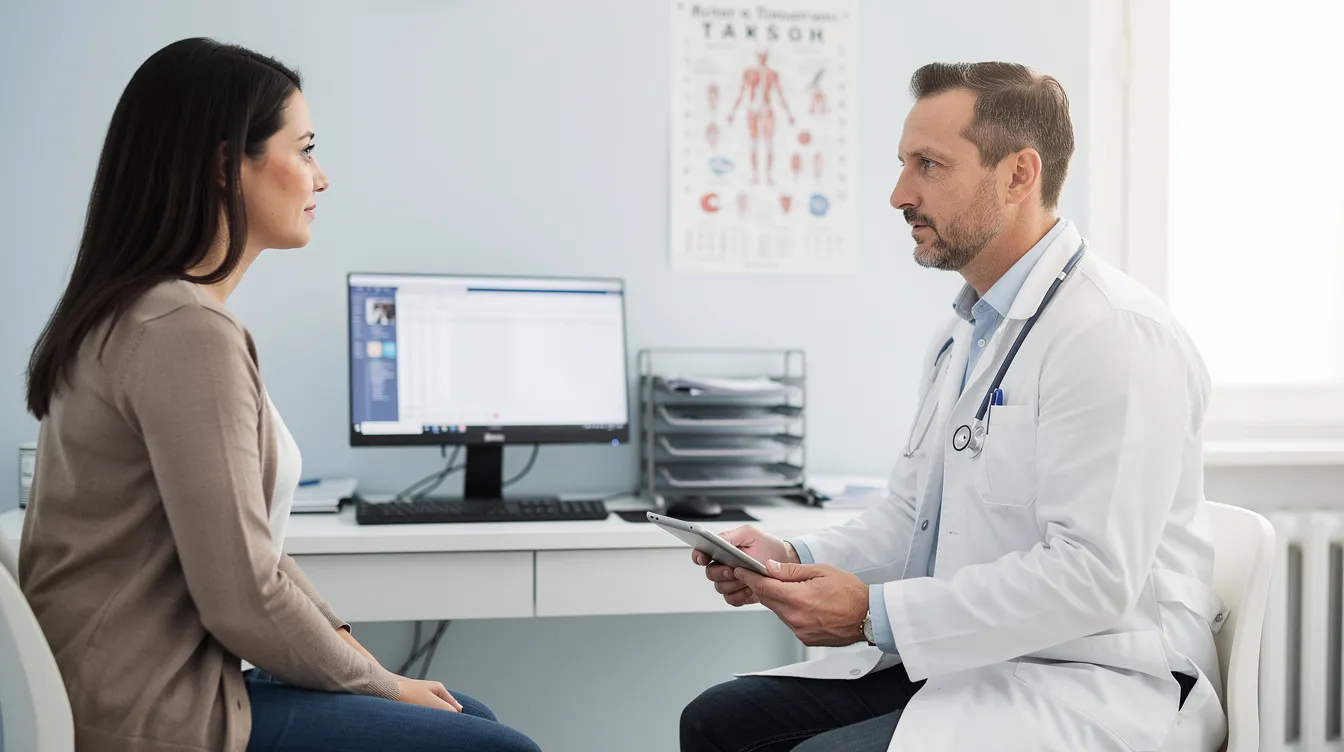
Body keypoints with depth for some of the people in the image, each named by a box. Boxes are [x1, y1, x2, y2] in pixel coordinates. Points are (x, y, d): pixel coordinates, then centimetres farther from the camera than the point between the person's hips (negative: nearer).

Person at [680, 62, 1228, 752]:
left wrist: (875, 613, -23)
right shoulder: (964, 332, 15)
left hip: (1095, 685, -9)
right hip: (963, 662, 9)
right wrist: (794, 559, -1)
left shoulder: (1116, 333, -17)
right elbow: (910, 517, 18)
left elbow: (1092, 574, -24)